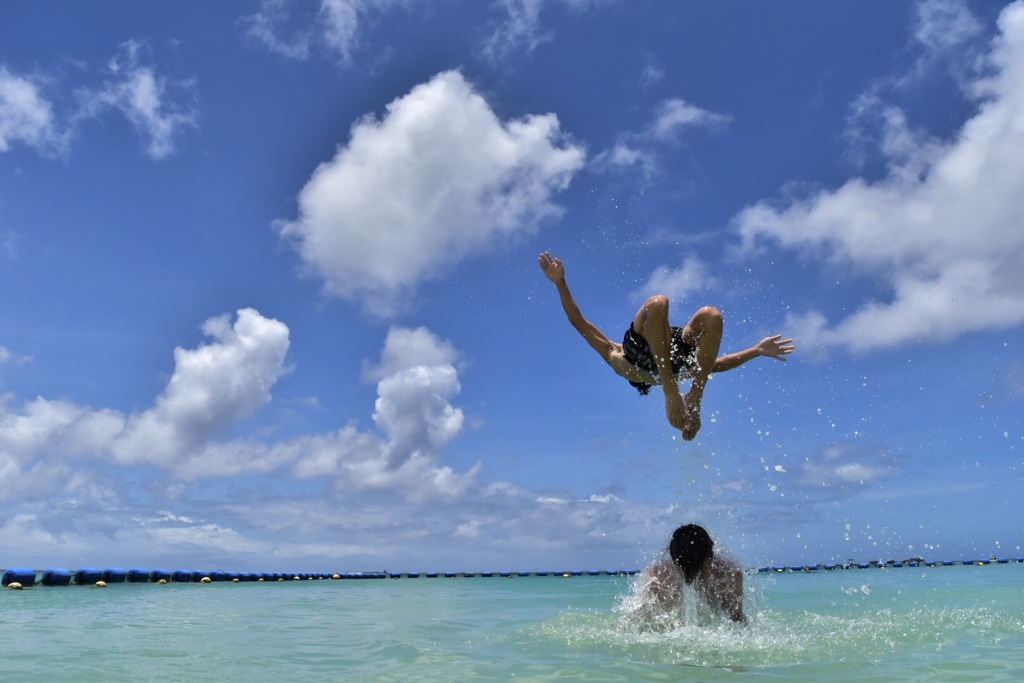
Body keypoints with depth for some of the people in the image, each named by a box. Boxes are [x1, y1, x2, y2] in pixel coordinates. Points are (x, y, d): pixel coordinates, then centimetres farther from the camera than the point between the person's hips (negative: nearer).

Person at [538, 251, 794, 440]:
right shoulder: (615, 354, 42)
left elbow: (715, 364, 42)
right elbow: (579, 322, 36)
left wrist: (757, 350, 37)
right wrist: (560, 283, 28)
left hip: (678, 358, 3)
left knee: (711, 315, -20)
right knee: (657, 303, -26)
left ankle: (694, 399, -22)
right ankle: (672, 393, -32)